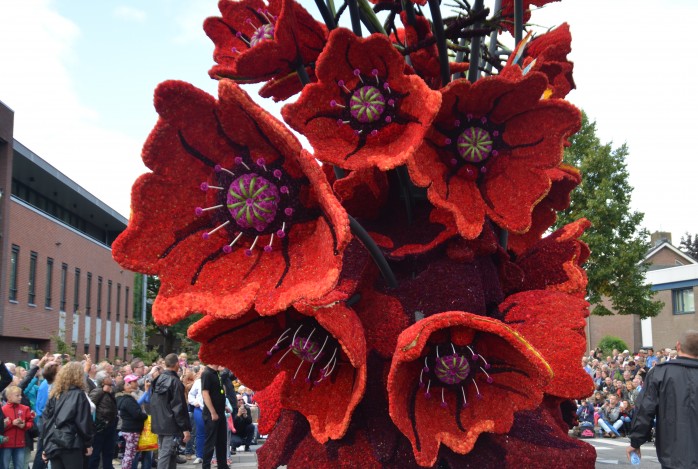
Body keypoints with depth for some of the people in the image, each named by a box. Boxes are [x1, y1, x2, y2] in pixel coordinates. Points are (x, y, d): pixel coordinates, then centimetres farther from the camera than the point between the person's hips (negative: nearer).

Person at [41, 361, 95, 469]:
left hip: (53, 444, 5)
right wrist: (88, 443, 3)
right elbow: (84, 422, -6)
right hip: (71, 444, -5)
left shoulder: (54, 394, 11)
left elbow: (45, 419, 9)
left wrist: (46, 444, 13)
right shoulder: (78, 395, -3)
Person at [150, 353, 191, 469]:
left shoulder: (158, 380, 10)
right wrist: (185, 428, -15)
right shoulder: (175, 381, -15)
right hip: (171, 425, -8)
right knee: (167, 455, -9)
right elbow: (179, 407, -18)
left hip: (158, 424, 8)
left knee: (162, 454, 16)